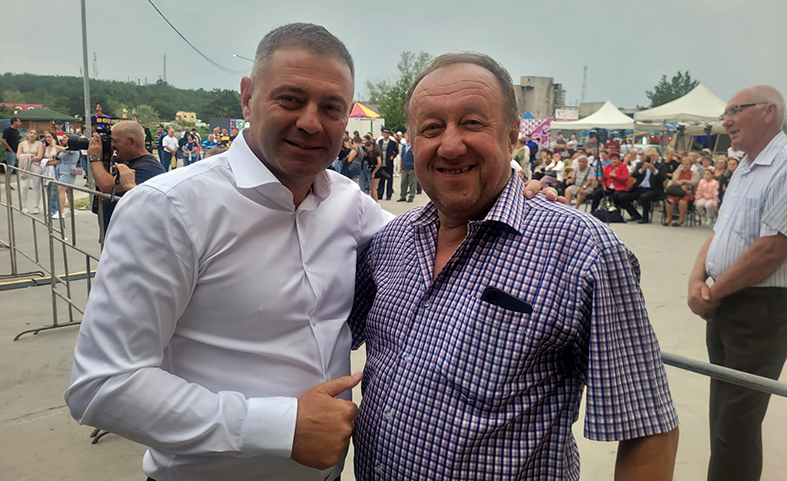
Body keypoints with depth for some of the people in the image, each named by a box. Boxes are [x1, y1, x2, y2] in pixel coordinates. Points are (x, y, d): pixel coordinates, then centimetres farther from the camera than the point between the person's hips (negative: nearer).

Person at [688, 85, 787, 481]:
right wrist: (698, 278, -3)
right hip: (723, 306, 9)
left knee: (738, 419, -1)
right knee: (722, 408, 18)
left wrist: (712, 295, -12)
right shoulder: (743, 170, 14)